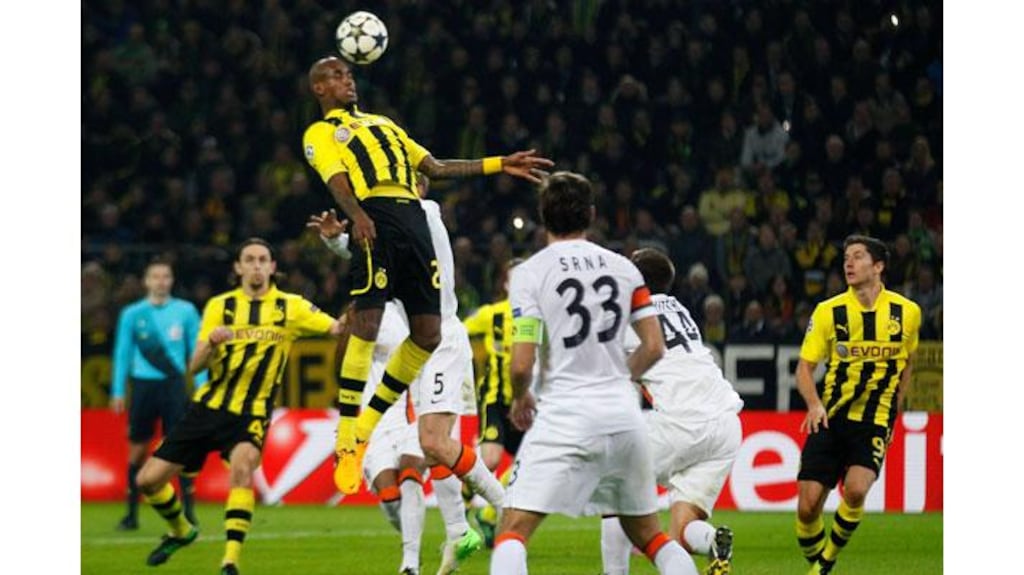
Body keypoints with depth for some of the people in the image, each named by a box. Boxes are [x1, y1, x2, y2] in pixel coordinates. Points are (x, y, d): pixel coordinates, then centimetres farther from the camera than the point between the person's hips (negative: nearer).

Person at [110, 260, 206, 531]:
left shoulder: (185, 311, 4)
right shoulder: (132, 314, 5)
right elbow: (122, 353, 8)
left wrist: (202, 385, -1)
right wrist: (118, 392, 3)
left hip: (174, 384, -1)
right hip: (142, 385, 1)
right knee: (137, 449, 4)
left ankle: (188, 510, -4)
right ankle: (132, 513, 11)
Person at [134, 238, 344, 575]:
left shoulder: (290, 307, 1)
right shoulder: (219, 307, 4)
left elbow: (337, 328, -8)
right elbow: (195, 367, 0)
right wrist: (211, 342, -21)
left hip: (251, 413, -3)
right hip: (207, 408, 3)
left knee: (242, 468, -34)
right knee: (148, 480, 0)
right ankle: (180, 531, 31)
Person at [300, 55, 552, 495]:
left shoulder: (382, 124, 35)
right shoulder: (320, 133, 14)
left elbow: (434, 167, 32)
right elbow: (336, 180, -5)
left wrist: (500, 165, 27)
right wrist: (357, 216, -26)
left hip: (413, 219, 7)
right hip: (375, 218, -7)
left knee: (428, 333, 0)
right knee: (367, 324, -18)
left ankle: (368, 427, 10)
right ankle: (346, 442, -15)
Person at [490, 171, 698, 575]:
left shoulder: (530, 272, -3)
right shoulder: (623, 268, 10)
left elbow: (521, 364, -8)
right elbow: (654, 347, 10)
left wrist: (520, 398, 14)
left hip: (565, 414, -5)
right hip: (623, 414, 5)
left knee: (513, 530, -6)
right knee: (646, 531, 18)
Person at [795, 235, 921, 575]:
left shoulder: (907, 313, 1)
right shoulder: (828, 312, -2)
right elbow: (805, 368, 0)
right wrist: (814, 403, -19)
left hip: (874, 422, -1)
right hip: (829, 419, 1)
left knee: (856, 489, -26)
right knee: (808, 505, -8)